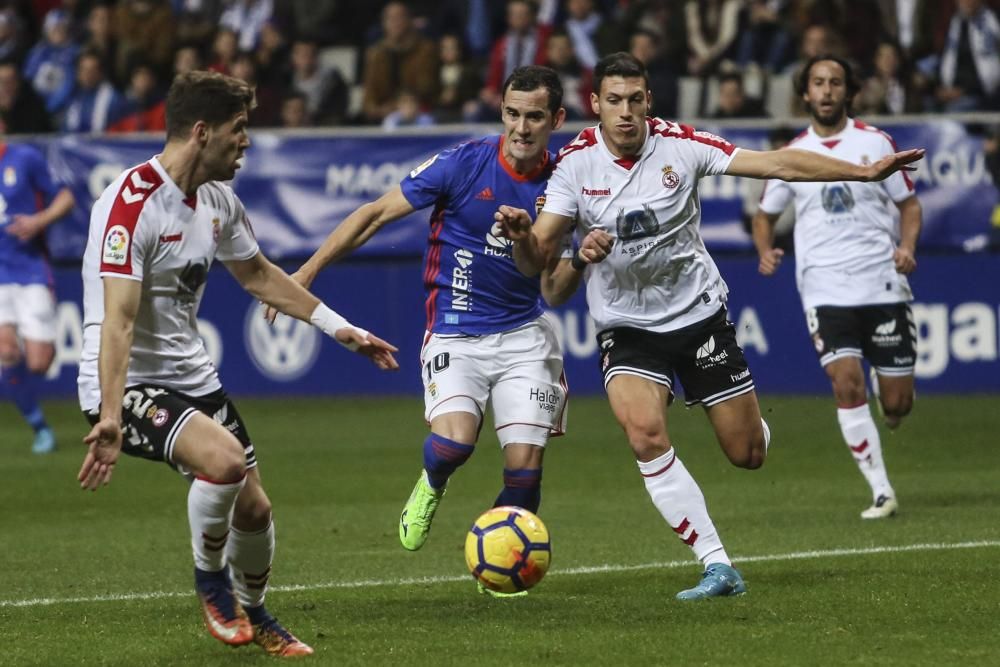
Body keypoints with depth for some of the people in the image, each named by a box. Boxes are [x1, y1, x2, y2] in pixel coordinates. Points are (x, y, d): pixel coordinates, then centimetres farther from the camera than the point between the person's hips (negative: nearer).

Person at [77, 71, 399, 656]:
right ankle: (211, 580, -4)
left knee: (253, 507, 7)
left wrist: (340, 328, 22)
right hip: (128, 383, -8)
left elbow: (258, 274, 24)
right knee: (224, 459, -31)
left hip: (193, 377, 8)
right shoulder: (132, 203, -22)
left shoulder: (219, 201, 5)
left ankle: (254, 616, 36)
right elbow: (118, 319, -30)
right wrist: (110, 419, -39)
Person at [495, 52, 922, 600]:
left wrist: (865, 172, -17)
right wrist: (521, 235, -38)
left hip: (698, 311, 1)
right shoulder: (576, 163, -12)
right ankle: (717, 566, -20)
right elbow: (536, 260, -14)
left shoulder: (680, 145, -12)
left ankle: (751, 422, 43)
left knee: (748, 453, 2)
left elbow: (775, 164, -12)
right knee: (645, 434, -27)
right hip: (626, 325, -1)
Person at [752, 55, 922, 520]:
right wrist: (765, 251, -5)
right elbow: (765, 215, 16)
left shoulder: (875, 143, 2)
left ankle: (888, 379, 40)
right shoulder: (791, 155, 5)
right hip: (825, 290, 0)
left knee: (896, 404, 1)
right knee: (846, 382, -19)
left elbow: (909, 203, 8)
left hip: (883, 285, 0)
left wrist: (907, 246, -11)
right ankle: (881, 492, -12)